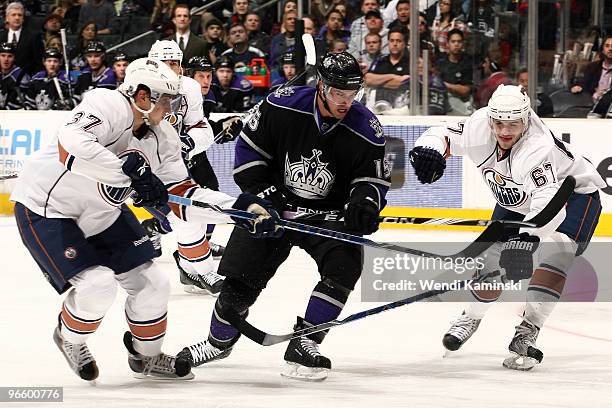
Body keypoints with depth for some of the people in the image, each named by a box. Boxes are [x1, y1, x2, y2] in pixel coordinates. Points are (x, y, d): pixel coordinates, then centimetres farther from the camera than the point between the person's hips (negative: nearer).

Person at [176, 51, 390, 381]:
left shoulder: (366, 129, -15)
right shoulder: (282, 106, -17)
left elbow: (373, 179, -5)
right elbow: (248, 149, -6)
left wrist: (364, 201, -27)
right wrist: (265, 195, -13)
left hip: (328, 214, 1)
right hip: (274, 205, 0)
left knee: (345, 265, -25)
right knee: (240, 280, -3)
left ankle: (303, 346, -15)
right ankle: (218, 342, 26)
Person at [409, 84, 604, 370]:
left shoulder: (538, 148, -42)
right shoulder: (479, 127, -23)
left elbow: (549, 202, -53)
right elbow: (445, 136, -6)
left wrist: (527, 238, -68)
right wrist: (429, 149, -31)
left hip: (574, 194, -6)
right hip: (518, 202, 6)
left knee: (553, 255, -31)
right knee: (495, 261, 4)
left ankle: (527, 333, -28)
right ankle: (471, 317, 33)